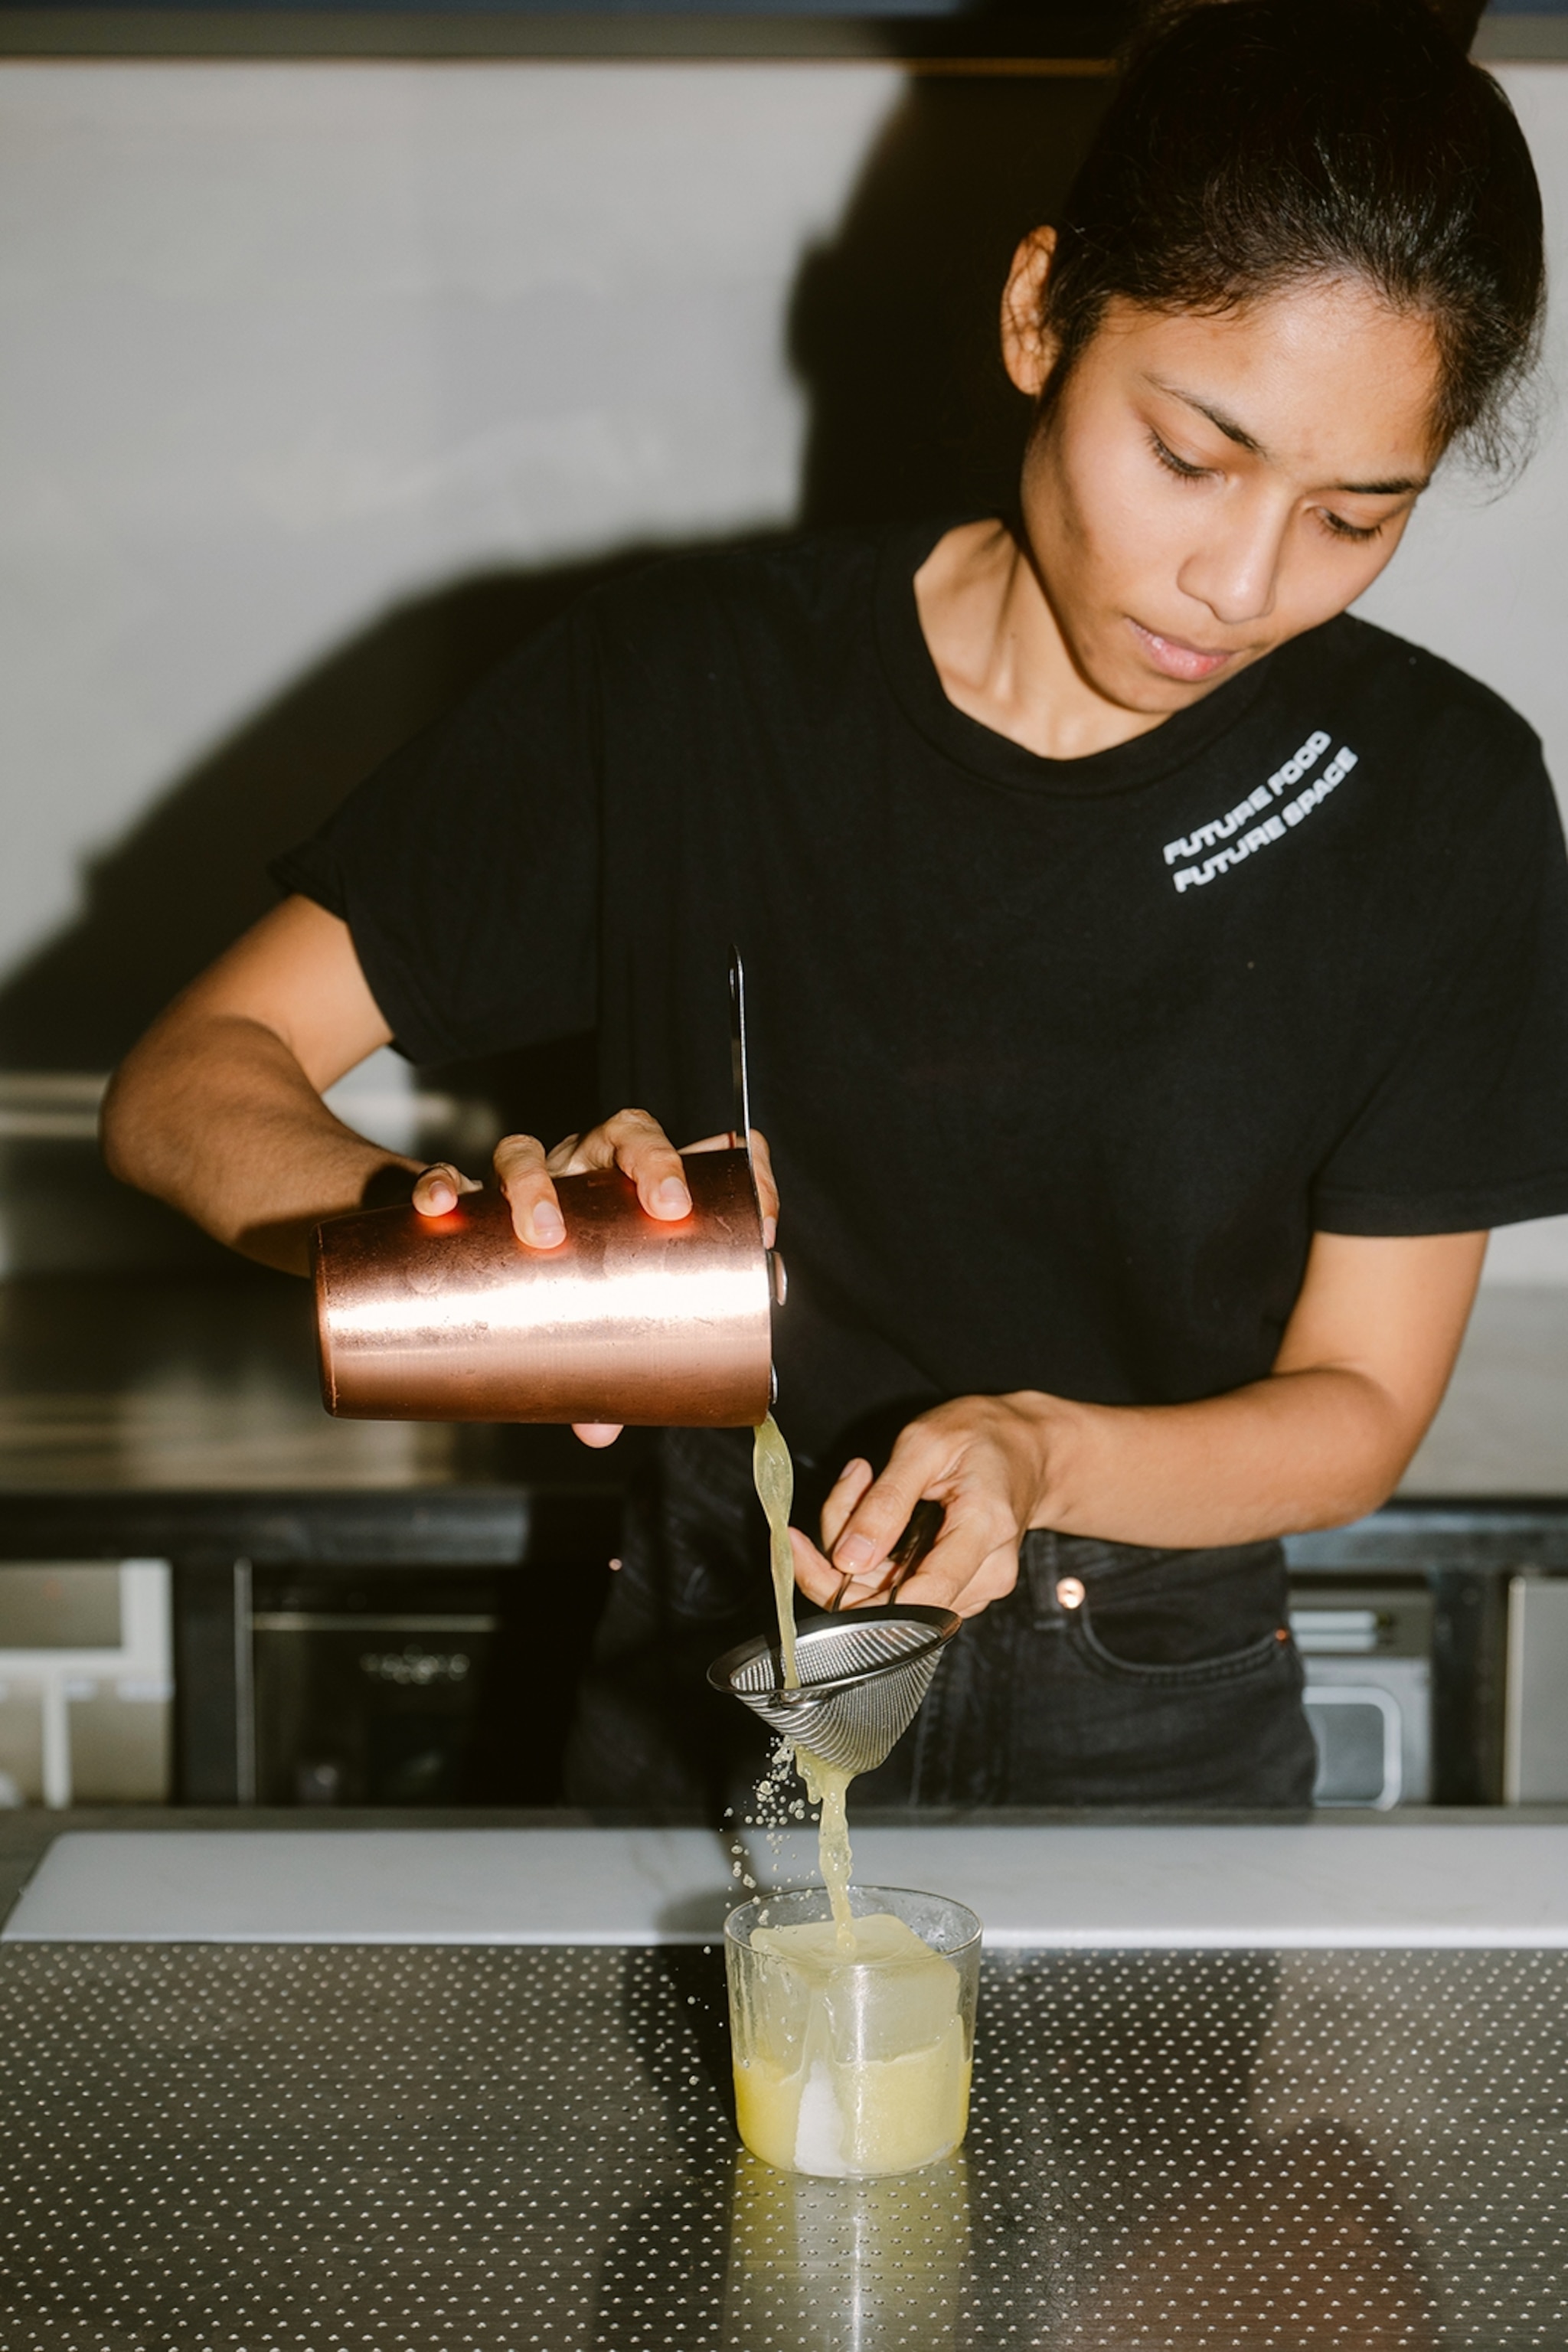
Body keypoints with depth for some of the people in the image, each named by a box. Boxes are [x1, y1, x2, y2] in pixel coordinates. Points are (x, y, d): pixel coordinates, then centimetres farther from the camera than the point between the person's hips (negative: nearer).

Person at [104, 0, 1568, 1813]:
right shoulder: (691, 688, -11)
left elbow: (1358, 1408, -4)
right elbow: (189, 1080, -10)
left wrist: (1035, 1455, -24)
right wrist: (466, 1230, -31)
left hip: (1163, 1738, 2)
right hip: (717, 1686, -2)